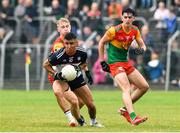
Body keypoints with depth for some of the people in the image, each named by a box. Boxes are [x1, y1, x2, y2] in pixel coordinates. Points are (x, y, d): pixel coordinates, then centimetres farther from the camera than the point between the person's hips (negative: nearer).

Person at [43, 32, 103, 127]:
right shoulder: (58, 55, -31)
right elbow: (46, 64, -13)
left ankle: (93, 121, 35)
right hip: (62, 78, -3)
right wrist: (56, 74, -25)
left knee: (91, 104, 1)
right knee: (57, 91, -39)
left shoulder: (82, 53, -19)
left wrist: (87, 71, -7)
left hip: (77, 77, 3)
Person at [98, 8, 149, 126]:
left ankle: (125, 109, 14)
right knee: (126, 89, -25)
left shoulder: (135, 30, 4)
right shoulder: (115, 30, -14)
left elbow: (142, 45, 9)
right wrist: (102, 61, -6)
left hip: (126, 63, 8)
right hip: (115, 63, -8)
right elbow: (101, 43, -5)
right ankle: (133, 117, -37)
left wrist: (142, 49, -17)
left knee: (145, 87, 5)